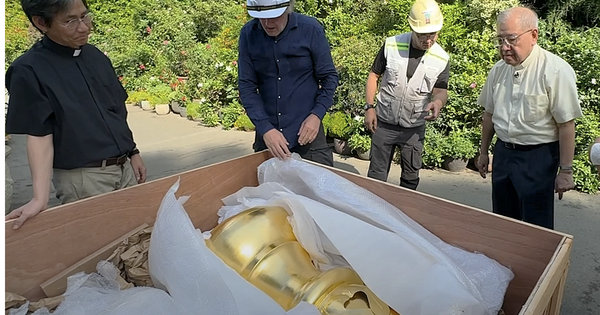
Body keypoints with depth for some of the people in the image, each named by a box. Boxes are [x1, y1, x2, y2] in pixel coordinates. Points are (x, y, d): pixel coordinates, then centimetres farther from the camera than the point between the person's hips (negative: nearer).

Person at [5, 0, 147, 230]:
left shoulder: (96, 56, 7)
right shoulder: (29, 71, -11)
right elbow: (39, 134, -15)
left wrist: (132, 152, 13)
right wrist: (40, 198, -23)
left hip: (124, 168, 6)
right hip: (82, 177, -6)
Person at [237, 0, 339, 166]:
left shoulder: (311, 29, -10)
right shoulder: (248, 34, -5)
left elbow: (329, 77, -2)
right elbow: (246, 86, -4)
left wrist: (317, 114, -14)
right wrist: (265, 128, -14)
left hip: (307, 130, -2)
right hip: (266, 132, 2)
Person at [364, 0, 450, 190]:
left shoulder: (442, 59, -8)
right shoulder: (391, 46, -10)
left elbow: (440, 91, -4)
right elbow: (374, 76, -1)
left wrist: (438, 103, -29)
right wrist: (369, 107, -8)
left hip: (414, 128, 1)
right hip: (384, 123, -1)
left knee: (410, 177, 13)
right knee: (377, 174, 9)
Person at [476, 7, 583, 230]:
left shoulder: (555, 71, -17)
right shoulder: (498, 70, 2)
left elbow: (566, 124, -15)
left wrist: (566, 171, -13)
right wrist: (483, 152, 18)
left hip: (538, 157, -5)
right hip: (503, 152, 6)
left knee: (536, 227, 4)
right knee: (502, 222, 17)